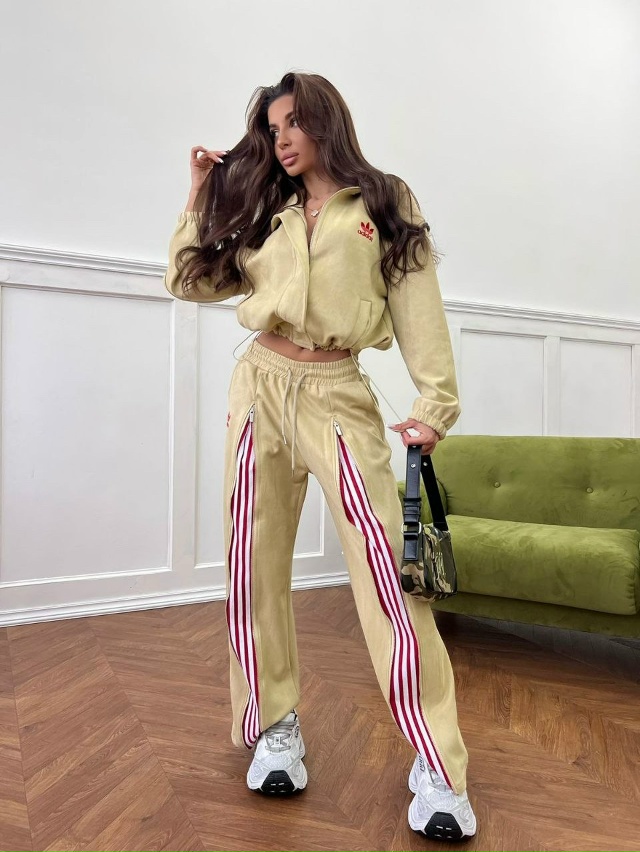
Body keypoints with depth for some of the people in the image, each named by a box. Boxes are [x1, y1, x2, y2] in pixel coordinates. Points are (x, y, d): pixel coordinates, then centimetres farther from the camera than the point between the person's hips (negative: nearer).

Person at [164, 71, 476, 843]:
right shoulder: (262, 213, 19)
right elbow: (192, 280, 20)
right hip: (260, 389, 4)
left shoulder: (384, 206, 9)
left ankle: (437, 767, -1)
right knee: (257, 569, 4)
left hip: (340, 396, -4)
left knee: (388, 570, -12)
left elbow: (417, 309, 0)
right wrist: (201, 199, 15)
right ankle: (275, 728, 21)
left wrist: (435, 401, -11)